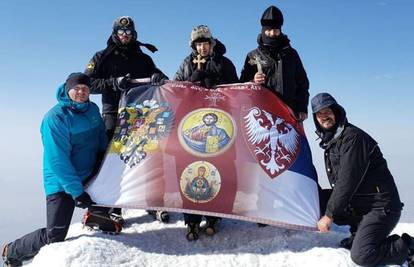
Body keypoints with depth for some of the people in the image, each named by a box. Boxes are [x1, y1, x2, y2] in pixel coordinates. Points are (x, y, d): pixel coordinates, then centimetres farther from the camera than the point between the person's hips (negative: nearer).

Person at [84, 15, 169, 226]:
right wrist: (114, 83, -14)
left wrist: (158, 78, -12)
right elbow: (88, 83, 2)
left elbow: (157, 76, 13)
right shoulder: (103, 57, 11)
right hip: (114, 115, -2)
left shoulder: (143, 58, 19)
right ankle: (110, 208, 1)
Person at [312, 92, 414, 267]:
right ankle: (360, 231, 7)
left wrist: (329, 215, -18)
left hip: (380, 206, -9)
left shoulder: (352, 137, -16)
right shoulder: (329, 141, 13)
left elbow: (347, 181, -22)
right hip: (355, 206, 9)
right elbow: (337, 183, 16)